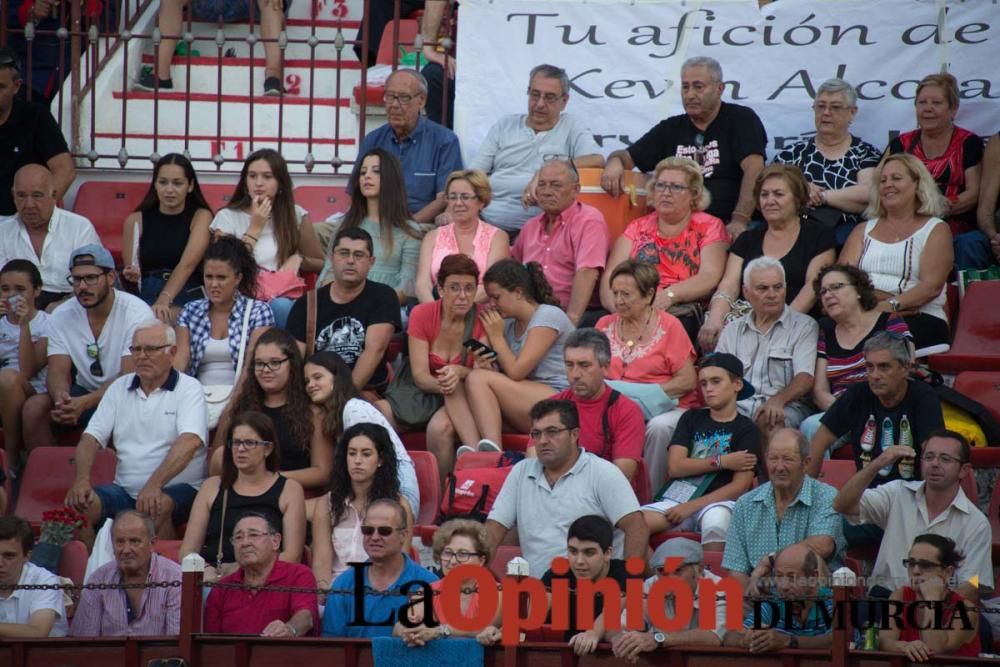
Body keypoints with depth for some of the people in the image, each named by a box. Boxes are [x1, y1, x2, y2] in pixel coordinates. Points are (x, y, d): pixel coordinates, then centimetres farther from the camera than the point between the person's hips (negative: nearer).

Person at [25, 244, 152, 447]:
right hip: (85, 392, 4)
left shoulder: (137, 314, -16)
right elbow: (57, 371, -7)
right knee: (33, 407, -20)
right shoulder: (61, 315, -2)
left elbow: (130, 378, -22)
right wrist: (61, 398, -33)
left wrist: (85, 403, -37)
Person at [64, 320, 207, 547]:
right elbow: (91, 438, 8)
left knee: (156, 507, -36)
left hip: (177, 488, -4)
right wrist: (82, 479, -14)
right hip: (125, 489, 4)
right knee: (79, 504, -21)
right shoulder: (120, 388, 14)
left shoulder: (188, 389, -2)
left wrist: (154, 485, -33)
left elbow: (189, 442, -18)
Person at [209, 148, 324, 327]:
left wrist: (298, 259, 0)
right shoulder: (227, 218, 6)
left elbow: (321, 264, 22)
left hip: (284, 298, 2)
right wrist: (255, 227, -3)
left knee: (280, 307, -37)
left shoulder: (296, 216, 11)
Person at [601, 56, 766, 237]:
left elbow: (753, 168, -10)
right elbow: (627, 157, 20)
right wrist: (615, 161, -7)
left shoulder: (741, 119, 4)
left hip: (727, 228, -4)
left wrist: (740, 220, -24)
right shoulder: (670, 129, 18)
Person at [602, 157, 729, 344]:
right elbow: (611, 277, 11)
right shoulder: (637, 228, 24)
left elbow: (710, 276, -2)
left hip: (682, 311, -3)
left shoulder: (708, 227, 15)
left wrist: (669, 295, -20)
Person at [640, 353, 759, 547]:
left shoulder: (747, 429, 6)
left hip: (717, 502, -3)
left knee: (715, 519, -41)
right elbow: (675, 467, 6)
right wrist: (722, 462, -3)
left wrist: (692, 506, -12)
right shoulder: (692, 419, 19)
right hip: (676, 497, 4)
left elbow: (740, 487, -5)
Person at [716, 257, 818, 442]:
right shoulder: (732, 331, 23)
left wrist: (778, 400, -24)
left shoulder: (804, 326, 11)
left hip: (786, 408, -2)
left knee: (769, 420, -39)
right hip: (739, 406, 2)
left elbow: (805, 378, -3)